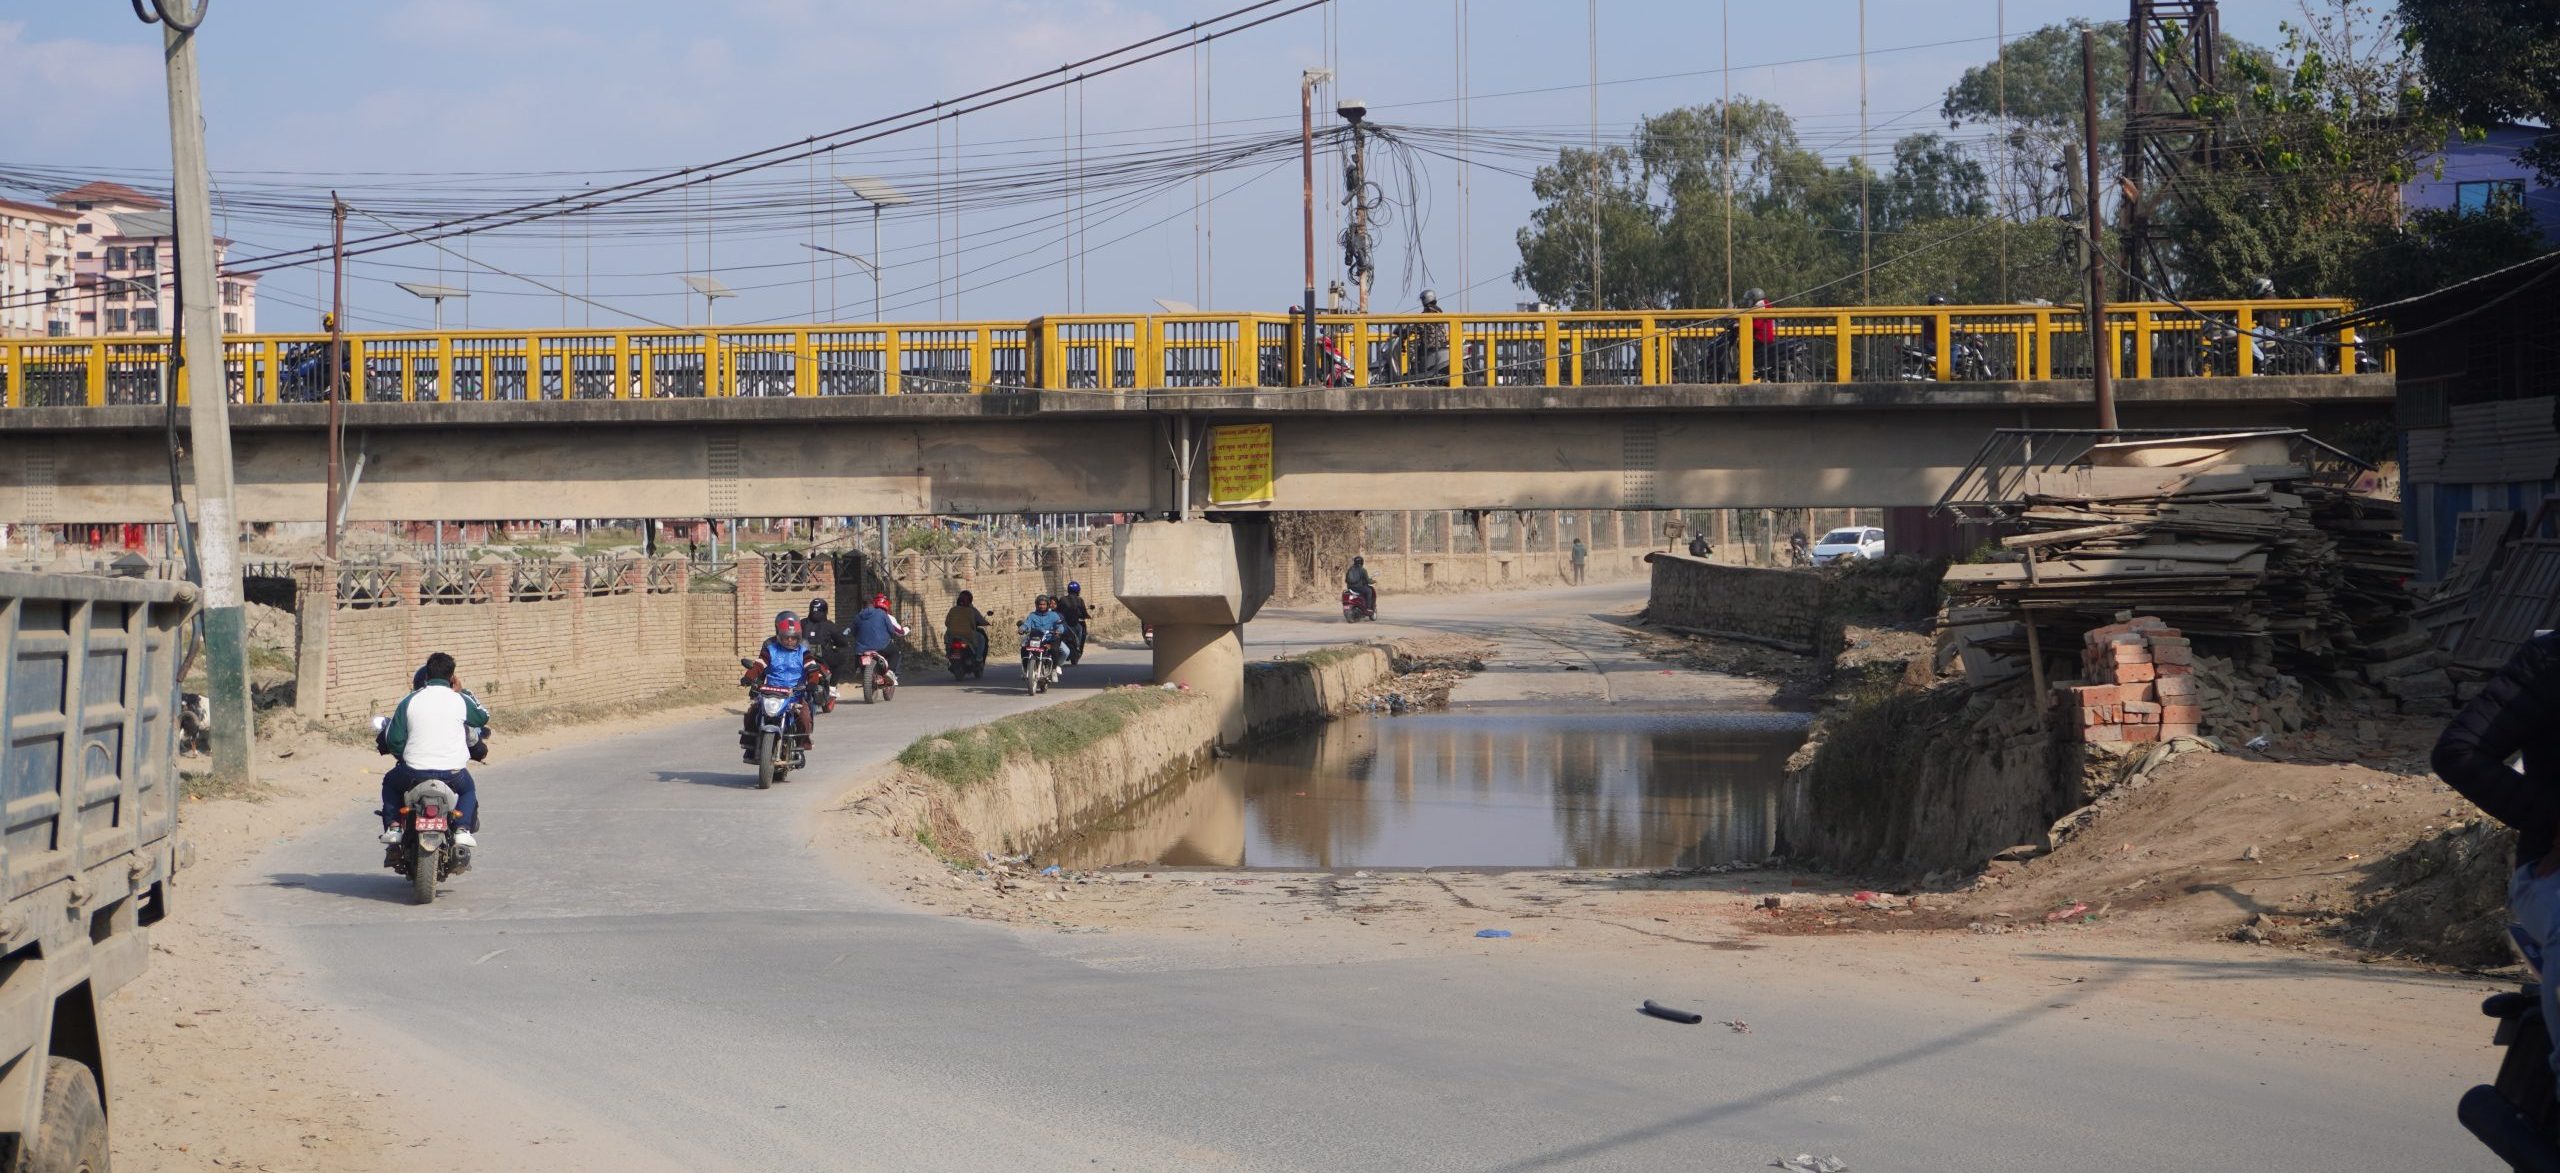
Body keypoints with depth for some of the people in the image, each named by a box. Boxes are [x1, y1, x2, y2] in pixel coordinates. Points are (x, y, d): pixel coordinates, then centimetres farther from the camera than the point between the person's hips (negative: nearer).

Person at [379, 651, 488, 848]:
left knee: (390, 782, 31)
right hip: (453, 772, 0)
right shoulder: (460, 700, -1)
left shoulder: (409, 701, -1)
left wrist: (402, 756, 21)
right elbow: (483, 717, 20)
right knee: (468, 790, 33)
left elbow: (393, 739, 0)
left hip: (414, 772, 0)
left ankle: (393, 826, 16)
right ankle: (462, 829, 11)